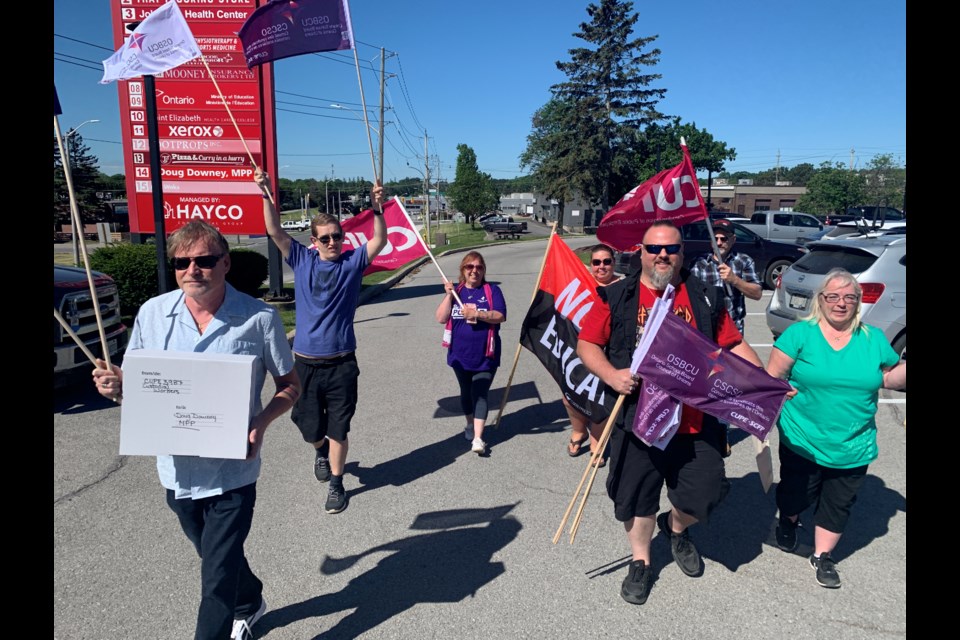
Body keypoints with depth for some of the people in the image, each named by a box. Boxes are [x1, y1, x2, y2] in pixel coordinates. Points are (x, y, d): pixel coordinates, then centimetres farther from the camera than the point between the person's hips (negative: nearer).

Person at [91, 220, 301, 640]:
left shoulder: (259, 317, -13)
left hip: (231, 474, -4)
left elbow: (290, 385, -5)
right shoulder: (152, 313, -4)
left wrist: (261, 423, -22)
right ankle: (249, 604, 55)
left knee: (218, 578, 3)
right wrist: (115, 386, -17)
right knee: (220, 559, 26)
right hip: (178, 470, 5)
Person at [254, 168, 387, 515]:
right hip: (306, 362, 2)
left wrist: (377, 208, -27)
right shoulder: (302, 260, 3)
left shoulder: (352, 262, -1)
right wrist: (266, 195, -17)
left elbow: (380, 240, -12)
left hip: (341, 363, -1)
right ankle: (320, 450, 48)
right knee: (310, 427, 13)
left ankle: (336, 484, 26)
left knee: (338, 429, 7)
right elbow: (275, 232, -4)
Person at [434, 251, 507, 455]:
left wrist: (476, 313, -26)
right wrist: (448, 295, -14)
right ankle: (470, 425, 40)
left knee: (480, 394, -7)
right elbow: (441, 318, -4)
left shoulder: (492, 290, -3)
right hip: (460, 354, 3)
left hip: (485, 356, -3)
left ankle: (478, 438, -9)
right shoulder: (455, 291, 4)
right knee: (466, 392, 18)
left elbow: (500, 316, -15)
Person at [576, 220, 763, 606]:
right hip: (637, 419, -1)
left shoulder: (704, 298, 6)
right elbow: (586, 344, 0)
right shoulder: (617, 297, 0)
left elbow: (733, 345, 9)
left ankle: (676, 528, 43)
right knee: (637, 498, 12)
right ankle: (640, 561, 38)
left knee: (702, 496, 7)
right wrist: (611, 375, -17)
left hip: (696, 422, 2)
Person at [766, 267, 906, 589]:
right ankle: (788, 523, 48)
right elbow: (773, 376, -9)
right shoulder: (799, 334, -9)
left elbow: (890, 378, 12)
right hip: (802, 442, -3)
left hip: (854, 449, 3)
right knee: (796, 494, 15)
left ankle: (822, 556, 35)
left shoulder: (874, 339, 2)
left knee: (838, 505, 15)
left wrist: (903, 369, -8)